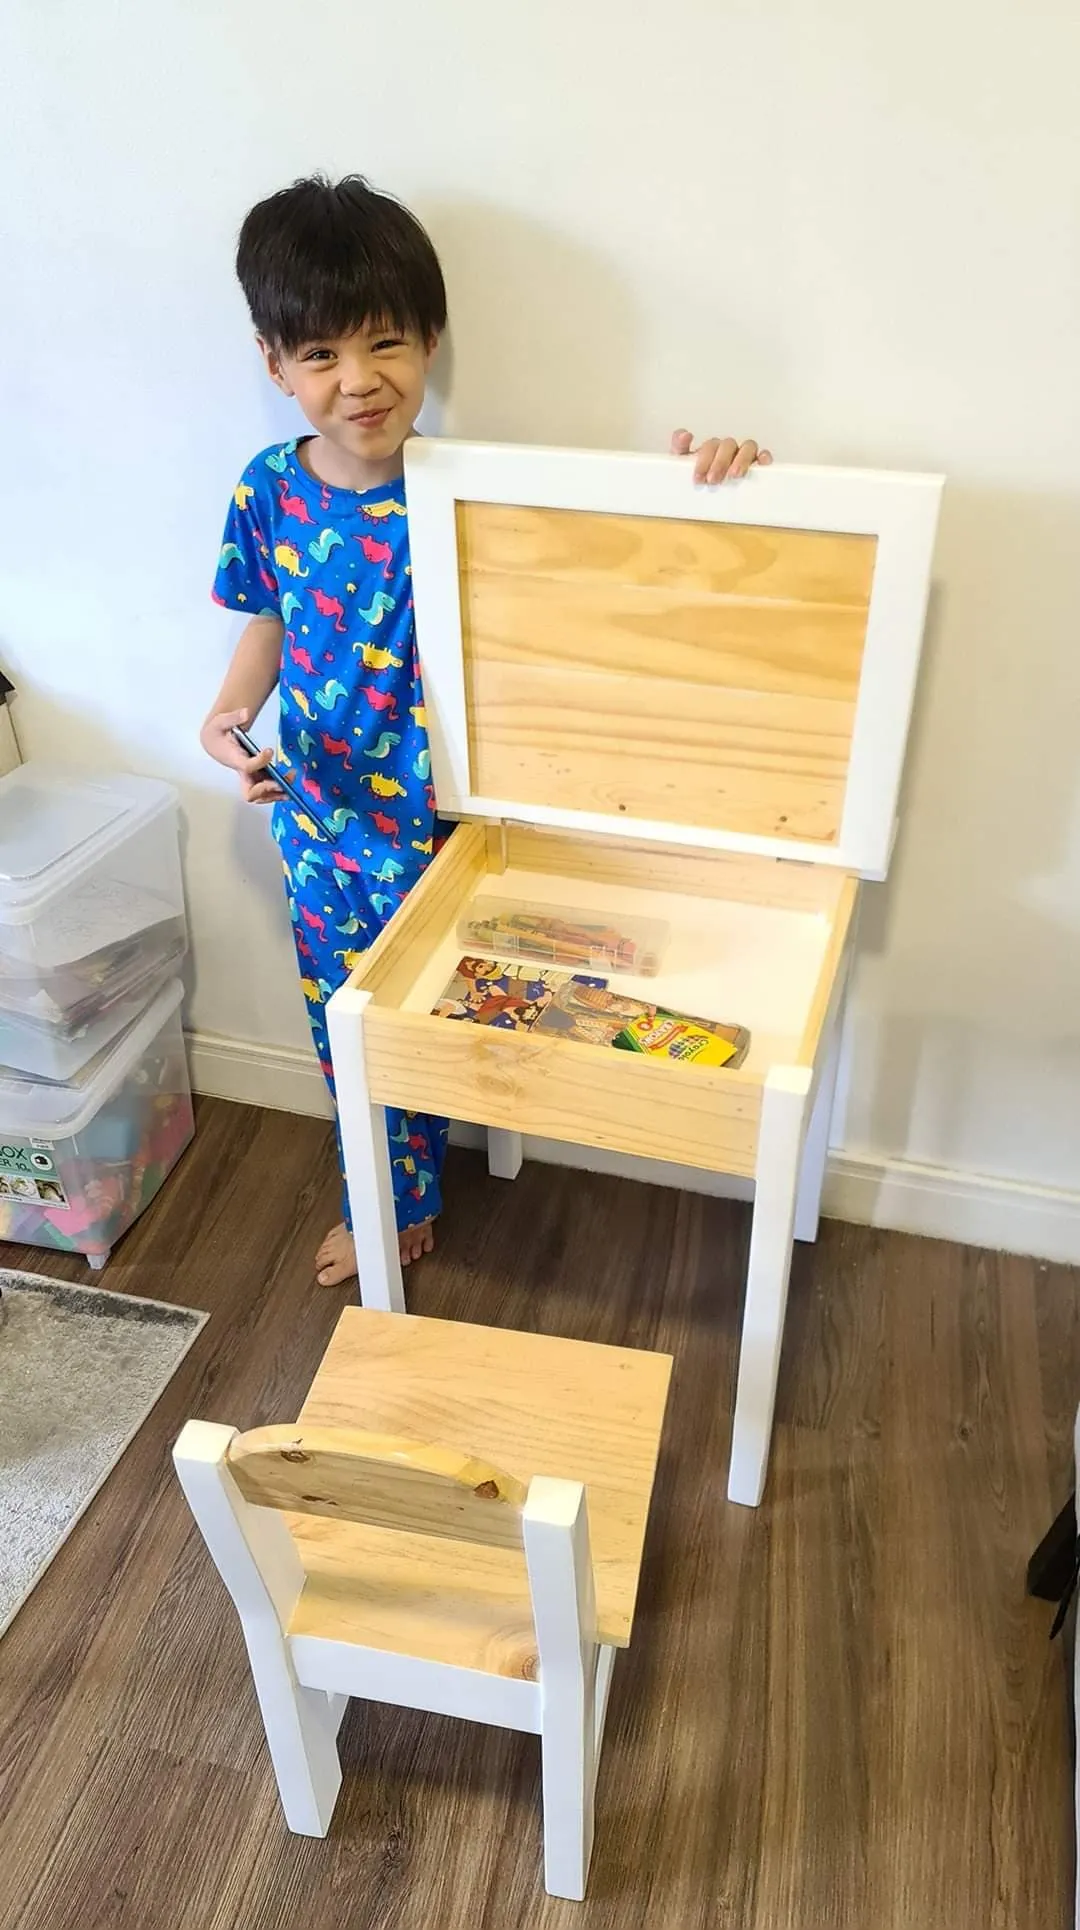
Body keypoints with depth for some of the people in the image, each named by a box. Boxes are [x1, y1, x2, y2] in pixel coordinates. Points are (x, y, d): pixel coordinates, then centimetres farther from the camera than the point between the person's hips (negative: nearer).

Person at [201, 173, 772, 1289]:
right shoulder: (269, 492, -8)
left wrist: (685, 478, -35)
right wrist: (228, 715, -10)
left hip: (428, 824, -3)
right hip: (316, 818, 4)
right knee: (340, 1028, 20)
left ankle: (401, 1206, 45)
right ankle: (382, 1204, 47)